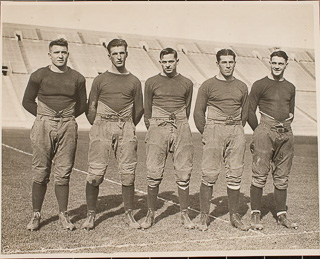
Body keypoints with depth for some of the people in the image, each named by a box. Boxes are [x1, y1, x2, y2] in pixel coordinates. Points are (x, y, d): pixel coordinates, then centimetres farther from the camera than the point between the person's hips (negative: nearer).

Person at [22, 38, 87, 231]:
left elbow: (82, 105, 16)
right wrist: (43, 117, 4)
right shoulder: (39, 75, 5)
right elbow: (28, 101, 11)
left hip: (68, 128, 1)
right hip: (43, 127, 0)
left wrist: (67, 118, 8)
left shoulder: (77, 78, 8)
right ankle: (36, 215, 12)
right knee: (40, 173, 1)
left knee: (63, 173, 3)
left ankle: (63, 215, 13)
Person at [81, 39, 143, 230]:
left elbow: (139, 110, 15)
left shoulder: (134, 81, 11)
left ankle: (129, 215, 12)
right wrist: (98, 128, 4)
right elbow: (91, 108, 9)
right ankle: (91, 215, 7)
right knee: (95, 173, -4)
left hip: (126, 128, 1)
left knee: (128, 173, 1)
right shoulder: (100, 79, 9)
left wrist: (128, 128, 11)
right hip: (102, 126, -1)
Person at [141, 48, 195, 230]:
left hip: (181, 129, 1)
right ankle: (151, 214, 10)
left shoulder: (187, 83, 11)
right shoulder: (152, 82, 9)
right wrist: (152, 131, 10)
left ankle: (185, 214, 11)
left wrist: (179, 127, 12)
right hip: (158, 128, -1)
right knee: (154, 174, -3)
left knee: (184, 173, 1)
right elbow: (147, 110, 13)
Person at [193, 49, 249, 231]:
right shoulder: (208, 85, 4)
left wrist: (236, 130, 12)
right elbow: (198, 112, 4)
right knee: (209, 174, -6)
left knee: (235, 175, 4)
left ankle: (235, 216, 14)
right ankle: (204, 216, 2)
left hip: (236, 131, 3)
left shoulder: (242, 87, 15)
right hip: (214, 128, -3)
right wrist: (206, 134, 2)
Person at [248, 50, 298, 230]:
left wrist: (288, 119, 10)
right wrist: (259, 132, 4)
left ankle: (282, 215, 17)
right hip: (266, 130, -5)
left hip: (286, 134, 5)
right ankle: (256, 215, 2)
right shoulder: (260, 85, 1)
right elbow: (250, 112, 1)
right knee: (260, 175, -6)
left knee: (282, 177, 9)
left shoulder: (290, 88, 17)